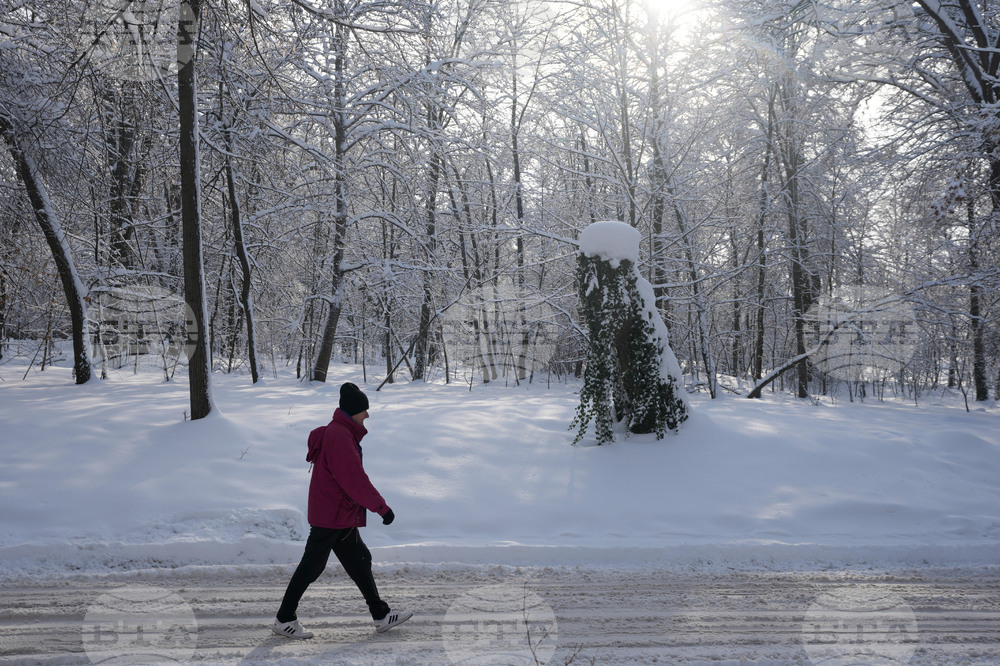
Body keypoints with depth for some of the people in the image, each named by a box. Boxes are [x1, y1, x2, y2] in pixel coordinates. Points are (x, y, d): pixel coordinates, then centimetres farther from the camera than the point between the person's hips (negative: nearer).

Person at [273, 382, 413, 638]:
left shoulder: (342, 433, 13)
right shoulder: (339, 436, -20)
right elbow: (355, 480, -23)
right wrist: (382, 507, -18)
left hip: (343, 516, 11)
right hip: (331, 516, -11)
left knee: (359, 561, 12)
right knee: (311, 566, 0)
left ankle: (381, 615, 19)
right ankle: (284, 620, 12)